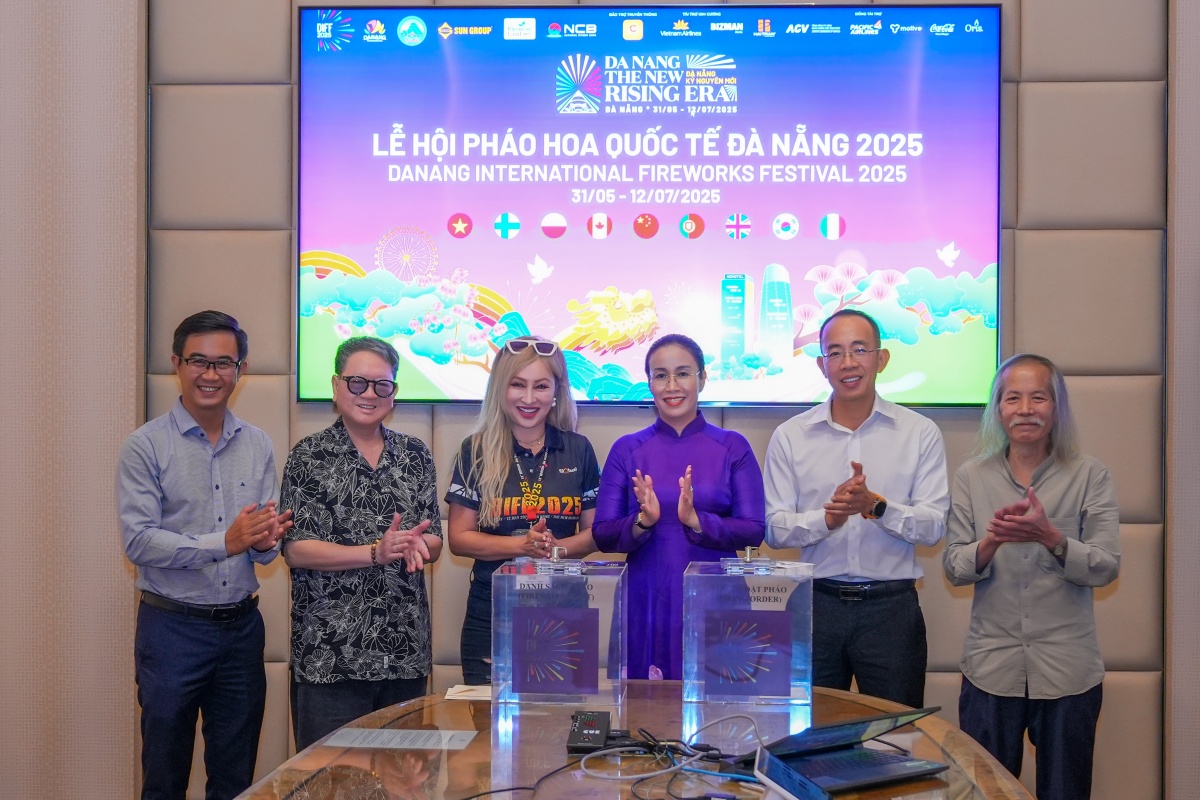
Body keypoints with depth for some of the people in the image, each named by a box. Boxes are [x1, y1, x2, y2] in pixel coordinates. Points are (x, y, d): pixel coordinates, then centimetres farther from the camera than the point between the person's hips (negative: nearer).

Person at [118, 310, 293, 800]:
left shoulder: (258, 446, 5)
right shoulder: (145, 446, -6)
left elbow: (266, 544, 5)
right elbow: (138, 541, -14)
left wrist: (265, 541, -18)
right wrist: (225, 543, -23)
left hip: (242, 626, 4)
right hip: (171, 627, -3)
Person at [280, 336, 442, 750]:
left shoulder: (414, 454, 10)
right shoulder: (309, 456, -1)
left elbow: (434, 541, 10)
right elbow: (295, 549, -8)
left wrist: (416, 545, -13)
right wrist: (376, 553, -19)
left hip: (405, 650, 4)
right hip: (330, 651, -3)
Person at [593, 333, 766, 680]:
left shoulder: (732, 447, 3)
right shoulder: (627, 450, 5)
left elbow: (754, 531, -3)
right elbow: (602, 535, 2)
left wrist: (696, 520, -18)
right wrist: (642, 521, -17)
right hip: (646, 602, 0)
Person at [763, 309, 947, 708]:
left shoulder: (920, 433, 2)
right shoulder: (790, 437, 3)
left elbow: (934, 526, -4)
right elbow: (774, 528, -1)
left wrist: (877, 505, -20)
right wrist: (827, 518, -19)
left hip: (891, 605, 0)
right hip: (815, 603, 1)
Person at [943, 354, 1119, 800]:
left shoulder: (1089, 476, -1)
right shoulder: (971, 478, 3)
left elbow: (1107, 567, -8)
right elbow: (954, 569, 0)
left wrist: (1049, 537, -24)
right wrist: (991, 542, -21)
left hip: (1067, 672, -1)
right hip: (991, 668, 1)